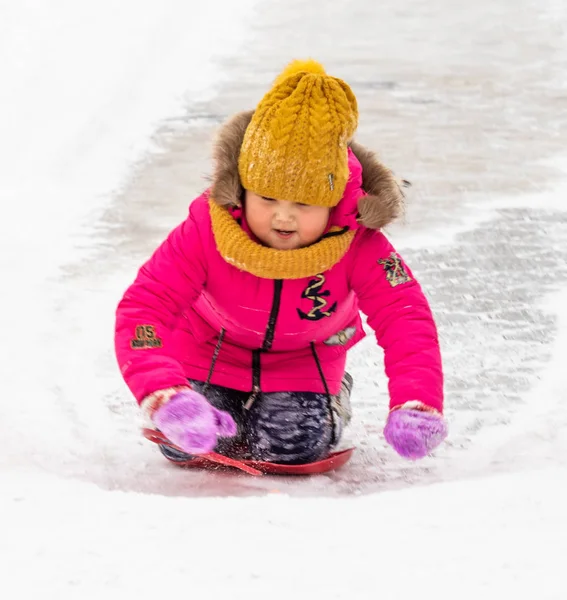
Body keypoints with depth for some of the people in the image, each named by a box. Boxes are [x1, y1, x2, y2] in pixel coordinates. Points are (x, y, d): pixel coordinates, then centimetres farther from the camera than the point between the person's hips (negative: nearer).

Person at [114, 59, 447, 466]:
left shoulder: (358, 246, -32)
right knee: (188, 445, -10)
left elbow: (406, 319, -35)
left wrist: (416, 404, -54)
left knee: (293, 448, -14)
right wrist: (164, 395, -56)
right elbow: (142, 308, -38)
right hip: (208, 352, 0)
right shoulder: (207, 231, -35)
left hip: (302, 360, 0)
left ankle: (332, 400, 22)